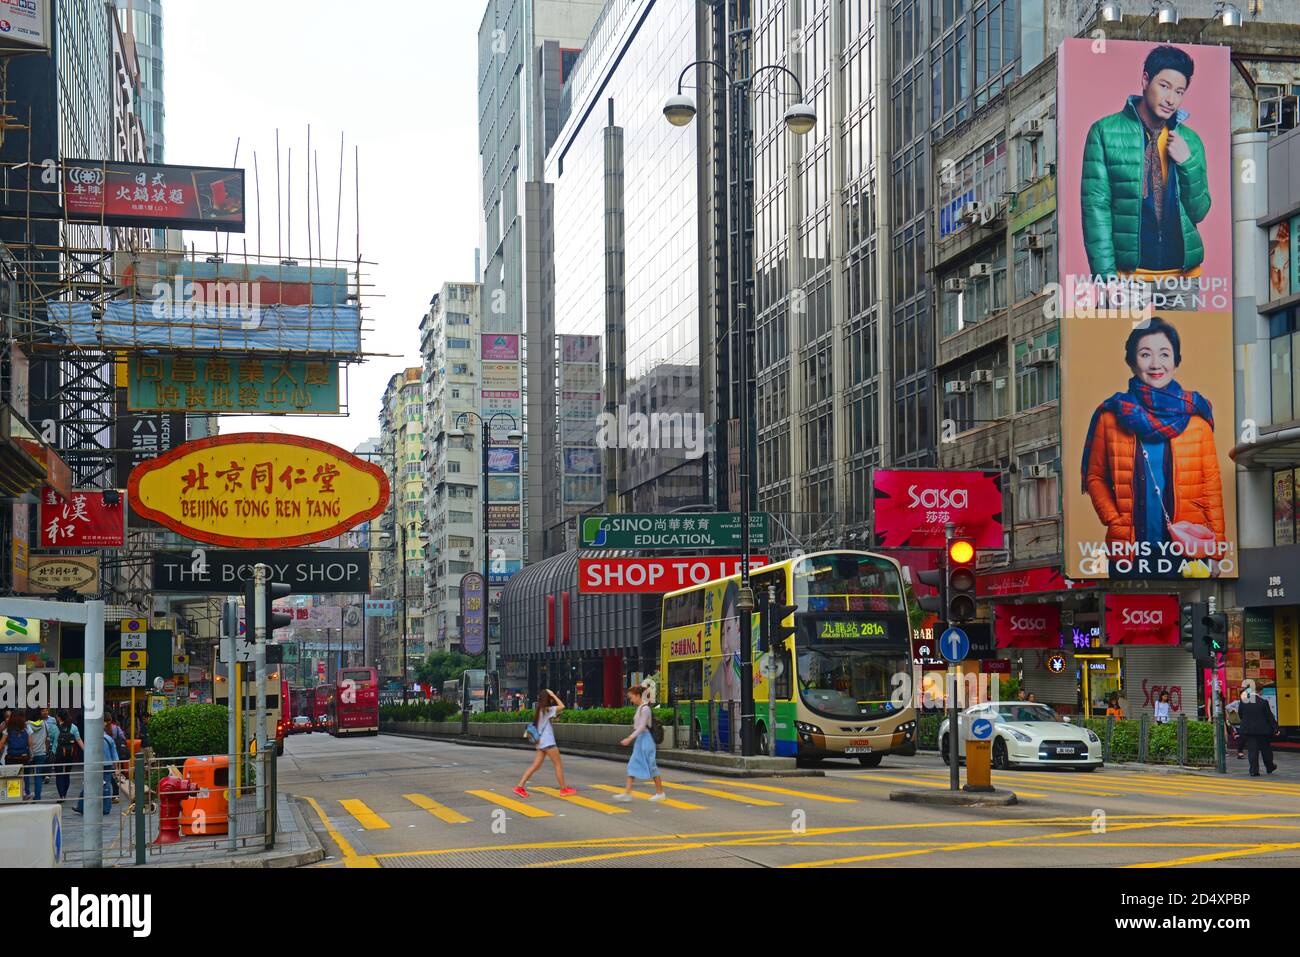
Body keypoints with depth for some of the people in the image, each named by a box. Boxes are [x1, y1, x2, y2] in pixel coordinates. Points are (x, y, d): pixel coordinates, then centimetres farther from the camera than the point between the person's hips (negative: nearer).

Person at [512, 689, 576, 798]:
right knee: (559, 764, 1)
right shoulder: (547, 710, -12)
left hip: (541, 742, 8)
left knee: (535, 766, 5)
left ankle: (519, 786, -3)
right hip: (548, 742, -8)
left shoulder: (540, 710, 13)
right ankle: (564, 789, 5)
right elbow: (562, 706, -15)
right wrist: (553, 695, -9)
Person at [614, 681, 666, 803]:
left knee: (651, 765, -2)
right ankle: (627, 793, 2)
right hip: (640, 739, 10)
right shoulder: (640, 708, 12)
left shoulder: (645, 708, -16)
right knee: (632, 765, 4)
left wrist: (629, 738, -25)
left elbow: (642, 727, -21)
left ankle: (660, 792, 7)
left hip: (645, 738, -10)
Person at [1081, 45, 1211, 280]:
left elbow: (1199, 212, 8)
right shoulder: (1105, 132, -3)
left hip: (1184, 269, 3)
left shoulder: (1190, 140, 8)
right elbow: (1095, 207, -7)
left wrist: (1188, 163, -8)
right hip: (1129, 271, -3)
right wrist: (1106, 275, -14)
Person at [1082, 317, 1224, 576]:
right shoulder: (1111, 416, 2)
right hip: (1130, 550, 0)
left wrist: (1216, 550, -2)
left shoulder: (1195, 414, 3)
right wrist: (1115, 523, -8)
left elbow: (1211, 484, 3)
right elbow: (1095, 477, 7)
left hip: (1189, 550, 0)